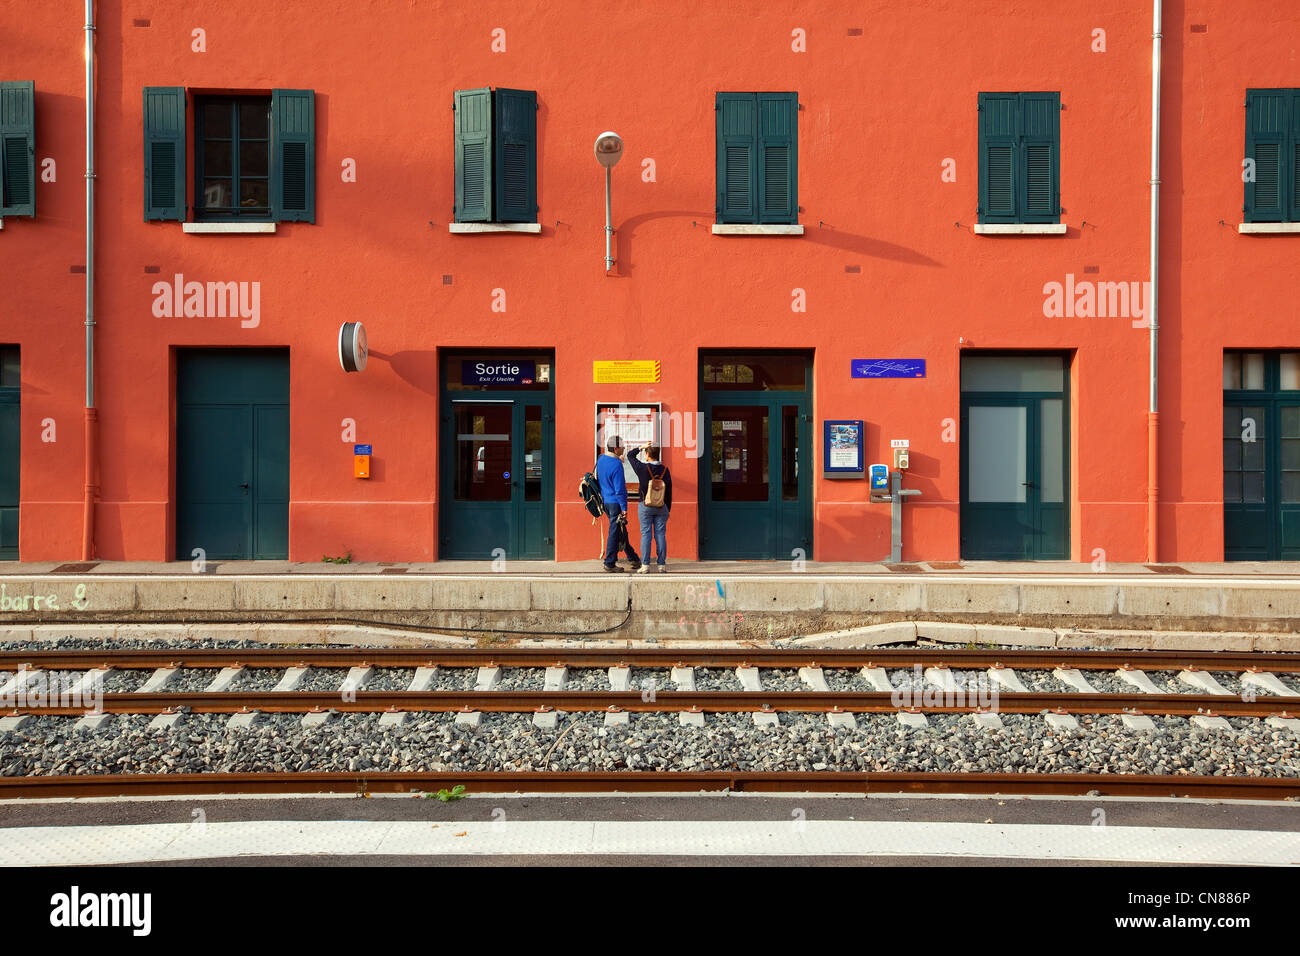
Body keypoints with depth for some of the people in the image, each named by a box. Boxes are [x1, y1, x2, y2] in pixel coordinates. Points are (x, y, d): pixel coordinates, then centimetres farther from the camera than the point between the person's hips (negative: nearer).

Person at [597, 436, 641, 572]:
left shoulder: (601, 459, 5)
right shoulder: (616, 465, -21)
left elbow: (598, 478, 21)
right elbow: (620, 489, -20)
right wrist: (624, 508, -15)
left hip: (605, 501, 9)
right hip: (615, 503, -9)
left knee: (622, 531, 16)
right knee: (615, 532, 0)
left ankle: (633, 558, 25)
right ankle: (609, 563, 6)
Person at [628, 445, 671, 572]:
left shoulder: (642, 468, -9)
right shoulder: (665, 470, 0)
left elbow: (630, 455, 7)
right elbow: (669, 491, 4)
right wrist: (668, 510, 12)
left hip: (645, 506, -2)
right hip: (661, 507, 2)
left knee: (645, 534, 0)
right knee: (660, 534, 5)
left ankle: (645, 565, -3)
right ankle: (662, 564, 5)